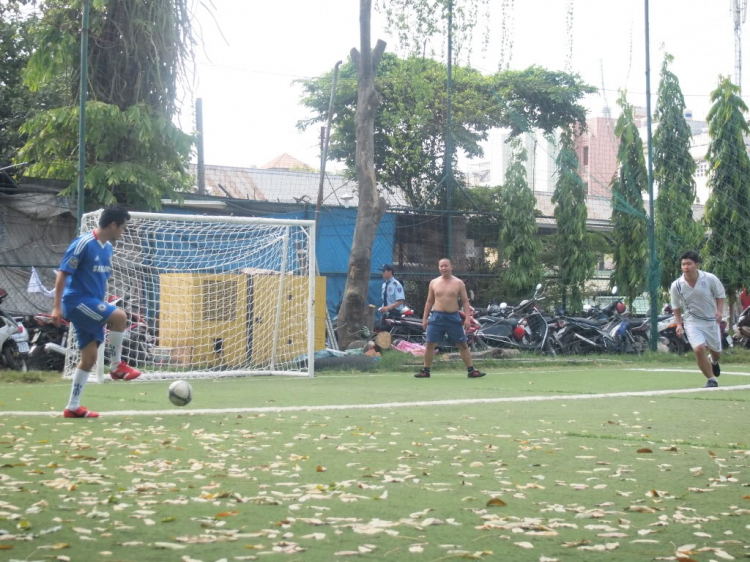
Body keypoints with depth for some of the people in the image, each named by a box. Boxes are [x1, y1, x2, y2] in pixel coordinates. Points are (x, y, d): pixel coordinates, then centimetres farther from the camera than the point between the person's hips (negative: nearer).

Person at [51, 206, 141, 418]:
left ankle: (73, 407, 12)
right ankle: (117, 365, -9)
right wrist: (57, 307, -19)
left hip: (91, 303, 9)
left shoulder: (107, 248, 13)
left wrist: (101, 306, 26)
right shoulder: (83, 243, -14)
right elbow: (62, 274, -15)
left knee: (89, 357, 6)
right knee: (119, 316, -26)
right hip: (77, 300, -9)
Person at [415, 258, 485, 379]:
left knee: (463, 345, 3)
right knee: (430, 344, -1)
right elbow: (429, 301, 13)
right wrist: (424, 318, 8)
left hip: (453, 317, -1)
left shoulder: (458, 283, 2)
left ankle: (471, 371, 8)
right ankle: (425, 371, 9)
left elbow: (465, 301, 1)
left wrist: (468, 317, -10)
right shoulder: (434, 283, 7)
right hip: (437, 317, 1)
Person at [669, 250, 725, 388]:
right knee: (699, 349, -22)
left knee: (716, 352, 13)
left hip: (711, 320, 1)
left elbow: (720, 295, 2)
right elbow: (676, 307, 4)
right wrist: (679, 324, -5)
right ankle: (711, 380, -5)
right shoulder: (676, 286, -12)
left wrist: (719, 311, -13)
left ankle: (714, 362, 54)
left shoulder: (710, 278, -14)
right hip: (692, 322, -1)